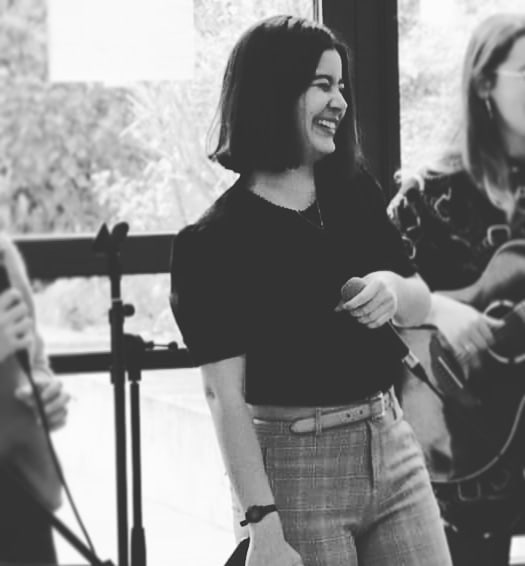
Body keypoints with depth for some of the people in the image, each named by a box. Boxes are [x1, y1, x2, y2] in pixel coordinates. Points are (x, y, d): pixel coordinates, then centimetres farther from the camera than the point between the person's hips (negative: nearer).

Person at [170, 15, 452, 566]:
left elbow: (421, 304, 20)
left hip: (391, 444, 6)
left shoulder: (355, 193, 8)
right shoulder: (216, 240, -10)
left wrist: (393, 289, -5)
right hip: (295, 469, -5)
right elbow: (225, 394, -15)